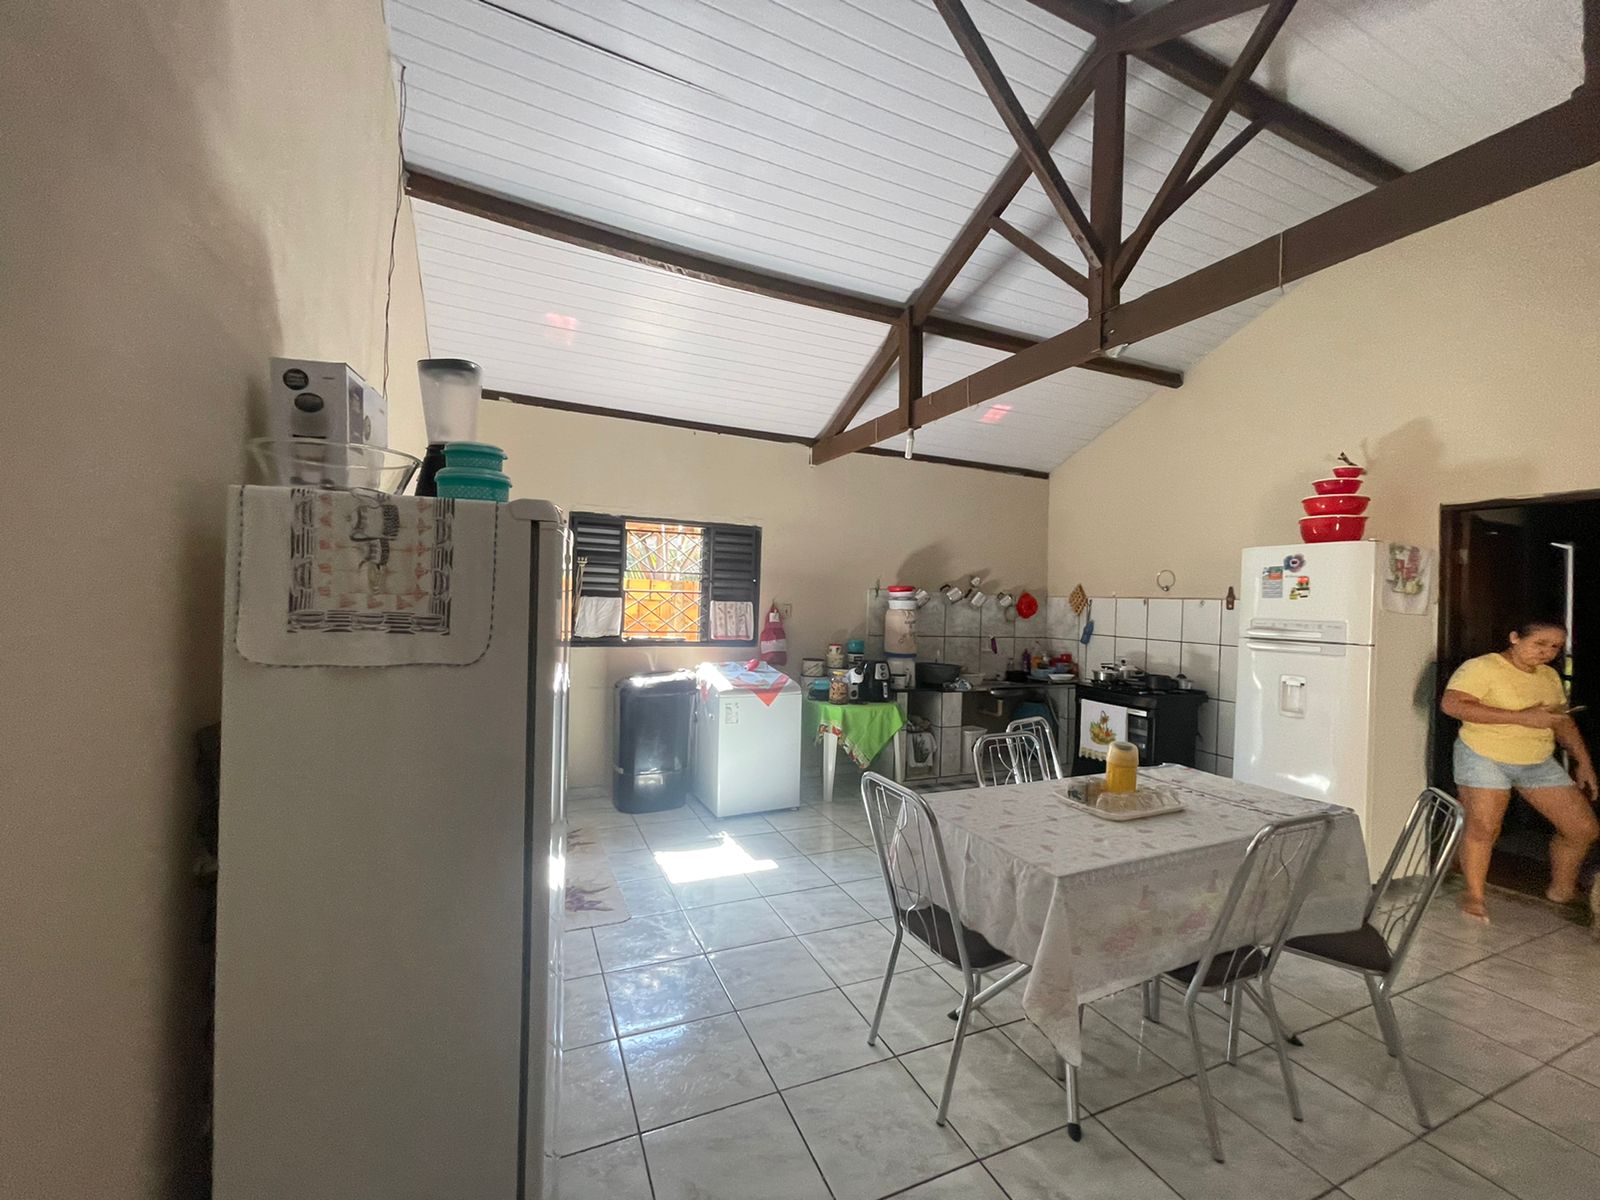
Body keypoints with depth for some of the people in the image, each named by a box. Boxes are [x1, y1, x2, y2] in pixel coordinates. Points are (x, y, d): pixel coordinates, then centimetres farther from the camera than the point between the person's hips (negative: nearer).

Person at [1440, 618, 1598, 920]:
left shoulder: (1549, 676, 11)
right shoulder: (1481, 667, -16)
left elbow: (1563, 721, 21)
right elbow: (1451, 704, -29)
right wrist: (1521, 717, -28)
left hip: (1539, 763, 8)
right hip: (1485, 759, -7)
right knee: (1483, 828, -6)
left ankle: (1561, 890, 30)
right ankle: (1474, 895, 11)